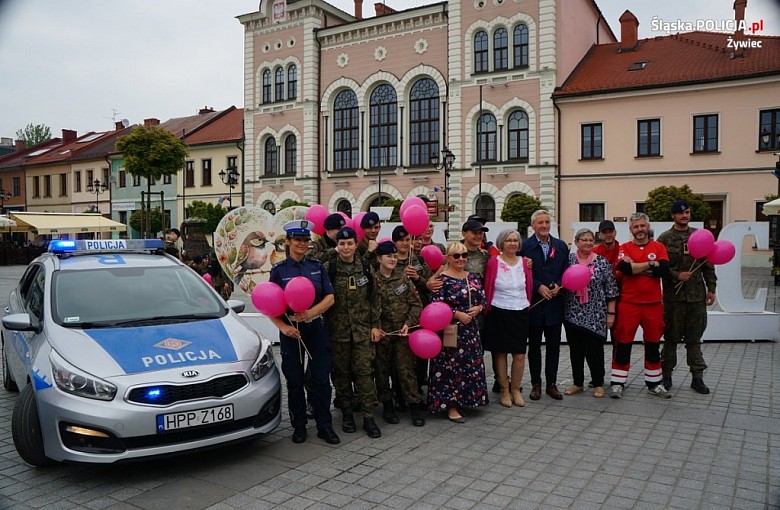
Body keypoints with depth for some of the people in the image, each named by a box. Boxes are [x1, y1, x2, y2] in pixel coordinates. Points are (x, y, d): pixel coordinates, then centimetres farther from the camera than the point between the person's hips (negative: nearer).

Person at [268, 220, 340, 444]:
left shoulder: (317, 266, 5)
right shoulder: (279, 270, 0)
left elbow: (330, 298, 1)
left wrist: (312, 312, -14)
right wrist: (282, 326, -13)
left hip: (316, 327, 1)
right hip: (291, 330, -1)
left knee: (321, 379, 1)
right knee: (295, 381, 7)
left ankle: (324, 426, 13)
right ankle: (299, 426, 21)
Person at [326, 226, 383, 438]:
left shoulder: (366, 268, 4)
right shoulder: (329, 268, -2)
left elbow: (374, 299, 7)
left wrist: (375, 325, 2)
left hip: (362, 328, 1)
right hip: (338, 329, 0)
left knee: (365, 371, -2)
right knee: (341, 371, 7)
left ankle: (368, 417, 4)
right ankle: (346, 413, 22)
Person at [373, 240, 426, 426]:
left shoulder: (403, 279, 5)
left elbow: (416, 304, 6)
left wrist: (408, 323, -5)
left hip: (402, 331, 1)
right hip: (381, 332, -1)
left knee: (406, 368, 1)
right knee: (382, 370, 7)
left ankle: (415, 406, 8)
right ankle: (387, 405, 21)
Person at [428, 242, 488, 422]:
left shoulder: (472, 277, 10)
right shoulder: (442, 279, -10)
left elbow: (483, 298, 15)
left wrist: (479, 307, -6)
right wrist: (457, 314, -17)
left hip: (471, 328, 7)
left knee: (471, 365, 11)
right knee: (451, 366, -2)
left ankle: (464, 400, 26)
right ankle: (451, 406, 9)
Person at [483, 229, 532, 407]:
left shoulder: (524, 263, 6)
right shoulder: (493, 262, -5)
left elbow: (529, 287, 12)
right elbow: (487, 288, -1)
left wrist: (527, 305, 9)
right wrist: (487, 310, -1)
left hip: (520, 313, 3)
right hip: (499, 314, -3)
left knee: (520, 354, 2)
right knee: (500, 353, 5)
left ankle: (516, 390, 20)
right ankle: (504, 390, 19)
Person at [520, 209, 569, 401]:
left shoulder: (561, 246, 9)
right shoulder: (525, 246, -2)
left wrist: (558, 285, -8)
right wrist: (539, 287, -14)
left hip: (555, 303, 3)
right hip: (534, 303, -3)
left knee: (554, 345, 8)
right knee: (534, 345, 7)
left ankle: (552, 384, 19)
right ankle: (536, 384, 17)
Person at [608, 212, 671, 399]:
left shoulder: (658, 247, 7)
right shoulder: (624, 248, 2)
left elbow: (664, 269, -11)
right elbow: (625, 268, -18)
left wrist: (636, 267, -12)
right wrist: (651, 264, -10)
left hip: (653, 304, 2)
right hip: (628, 304, -2)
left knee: (653, 345, 12)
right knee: (623, 344, 1)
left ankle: (654, 384, 25)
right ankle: (617, 383, 10)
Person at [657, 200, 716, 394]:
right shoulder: (665, 238, 0)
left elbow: (708, 264, 11)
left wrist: (711, 288, 7)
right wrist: (677, 275, -18)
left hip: (697, 294, 3)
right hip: (674, 294, -3)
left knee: (695, 338, 8)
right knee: (671, 336, 5)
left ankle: (697, 377, 15)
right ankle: (666, 373, 18)